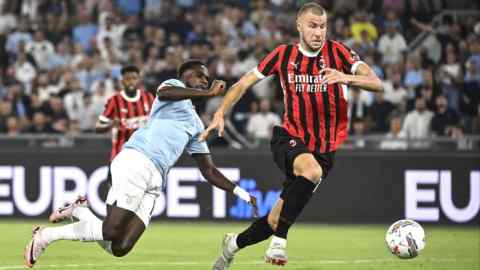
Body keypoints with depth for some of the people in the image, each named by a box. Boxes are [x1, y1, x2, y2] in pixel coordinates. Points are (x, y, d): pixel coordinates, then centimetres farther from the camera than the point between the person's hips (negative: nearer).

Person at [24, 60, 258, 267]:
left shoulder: (196, 126, 32)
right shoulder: (174, 85, 10)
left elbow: (208, 171, 34)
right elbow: (163, 93, -17)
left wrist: (239, 192, 25)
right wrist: (208, 93, -14)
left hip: (155, 179, 8)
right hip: (136, 161, -8)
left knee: (119, 248, -9)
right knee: (110, 232, -18)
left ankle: (79, 212, 11)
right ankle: (45, 236, -2)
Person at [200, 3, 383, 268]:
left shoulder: (337, 52, -5)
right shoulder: (283, 55, 0)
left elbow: (376, 83, -17)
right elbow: (243, 84, 10)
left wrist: (346, 77, -35)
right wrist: (220, 114, -2)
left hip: (324, 148, 1)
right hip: (289, 139, -1)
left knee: (277, 220, 4)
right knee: (312, 169, -37)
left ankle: (234, 244, 33)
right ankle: (279, 241, -28)